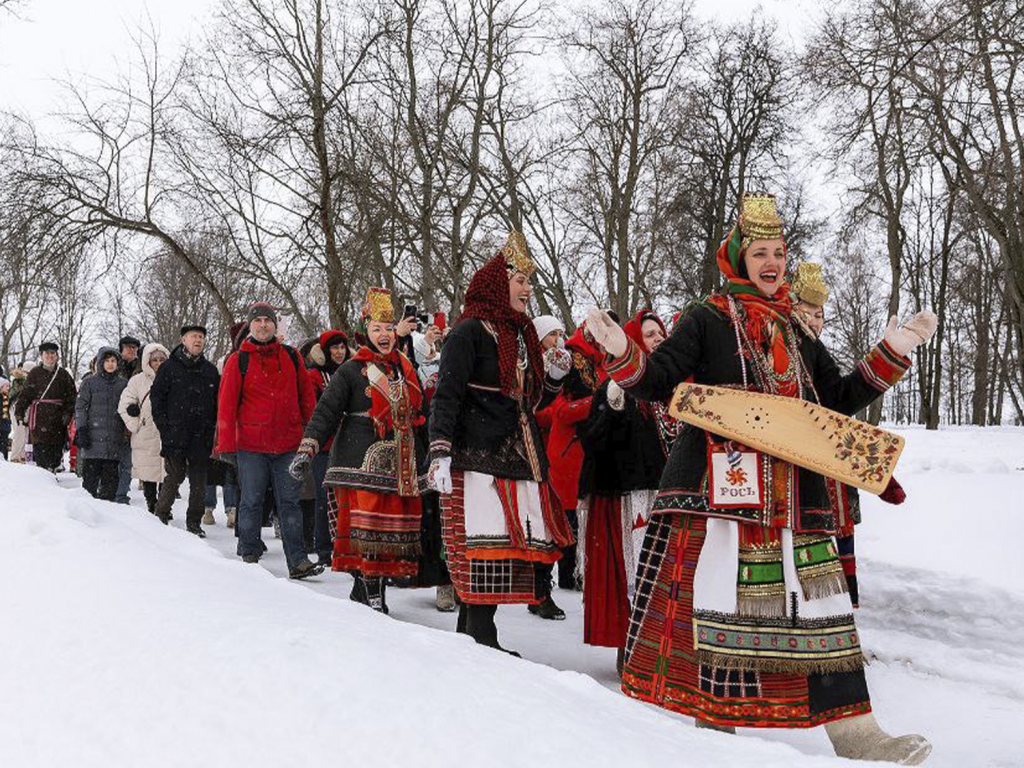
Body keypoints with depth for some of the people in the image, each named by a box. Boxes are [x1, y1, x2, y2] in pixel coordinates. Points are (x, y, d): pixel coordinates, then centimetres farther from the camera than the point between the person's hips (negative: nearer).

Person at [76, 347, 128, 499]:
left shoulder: (123, 383, 13)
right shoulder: (90, 382, 7)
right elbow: (80, 407, 3)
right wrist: (82, 430, -6)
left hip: (115, 439, 2)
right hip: (93, 437, -2)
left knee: (111, 476, 2)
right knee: (91, 475, -3)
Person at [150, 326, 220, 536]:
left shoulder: (211, 370, 12)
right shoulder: (169, 367, 4)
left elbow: (218, 401, 15)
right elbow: (156, 396, 2)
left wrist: (212, 427, 5)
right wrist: (164, 425, -6)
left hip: (201, 436, 3)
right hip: (175, 434, -3)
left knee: (199, 480, 5)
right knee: (174, 477, -4)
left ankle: (194, 522, 14)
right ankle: (160, 516, 13)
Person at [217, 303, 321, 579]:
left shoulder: (291, 357, 10)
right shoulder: (239, 360, 2)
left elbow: (306, 396, 13)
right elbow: (227, 404, 0)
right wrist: (226, 445, -5)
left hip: (288, 444, 2)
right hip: (251, 445, -2)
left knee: (289, 502, 3)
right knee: (252, 502, 6)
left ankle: (297, 562, 4)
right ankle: (249, 556, 18)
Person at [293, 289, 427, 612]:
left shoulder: (405, 370, 17)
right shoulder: (351, 370, 1)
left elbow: (416, 416, 25)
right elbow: (327, 410, -7)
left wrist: (425, 459, 25)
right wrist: (308, 448, -19)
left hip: (400, 465, 6)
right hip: (362, 462, -5)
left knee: (397, 530, 4)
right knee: (365, 527, -10)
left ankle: (374, 590, 14)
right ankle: (368, 589, -1)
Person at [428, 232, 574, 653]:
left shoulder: (521, 335, 21)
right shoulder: (469, 332, -4)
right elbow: (446, 396, -11)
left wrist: (555, 377, 9)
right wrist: (440, 452, -20)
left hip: (518, 462, 8)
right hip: (478, 461, -8)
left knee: (511, 548, 5)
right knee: (484, 545, -11)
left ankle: (473, 634, 12)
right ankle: (480, 637, -5)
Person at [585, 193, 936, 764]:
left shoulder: (799, 332, 20)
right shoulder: (708, 321, 3)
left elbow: (840, 400, 21)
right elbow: (659, 381, -3)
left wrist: (894, 352, 13)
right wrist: (622, 352, -22)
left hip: (794, 490, 5)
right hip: (719, 484, -5)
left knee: (819, 601, 4)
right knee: (720, 597, -5)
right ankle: (716, 718, 9)